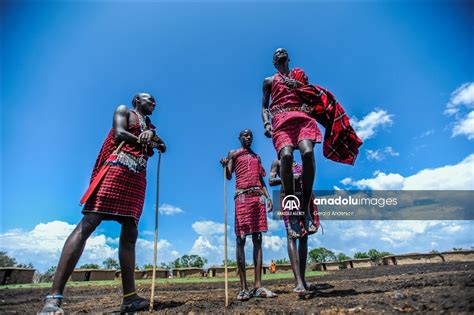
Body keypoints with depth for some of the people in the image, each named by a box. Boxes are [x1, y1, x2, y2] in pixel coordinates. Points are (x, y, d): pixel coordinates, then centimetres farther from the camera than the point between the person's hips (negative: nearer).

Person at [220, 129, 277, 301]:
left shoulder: (257, 156, 25)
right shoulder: (233, 153, 13)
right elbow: (229, 176, 0)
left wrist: (268, 197, 8)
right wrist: (225, 165, -21)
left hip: (258, 197, 5)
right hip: (242, 196, -4)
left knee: (257, 239, 0)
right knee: (241, 239, -6)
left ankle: (258, 285, 1)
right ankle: (243, 287, -4)